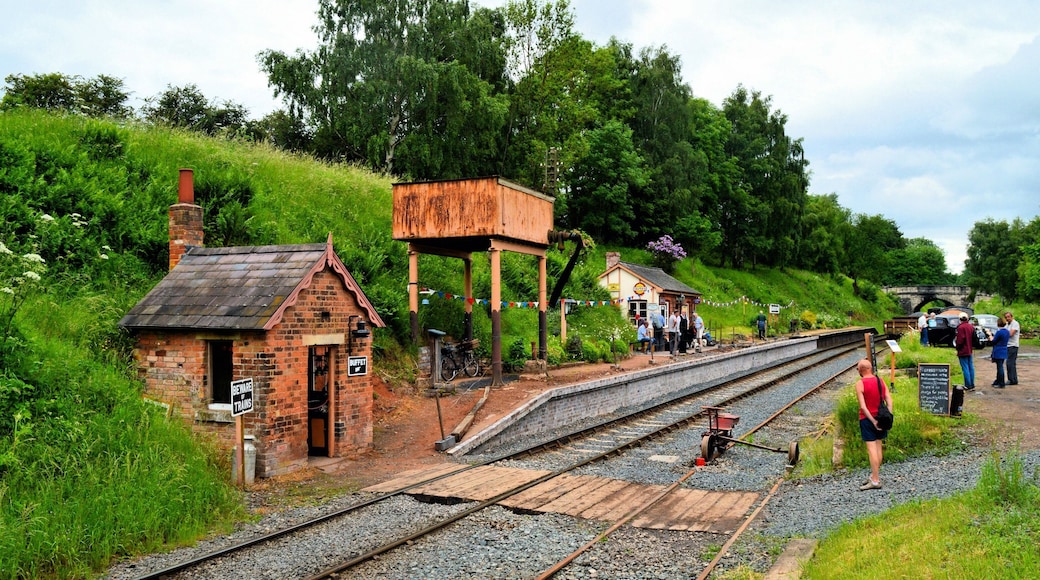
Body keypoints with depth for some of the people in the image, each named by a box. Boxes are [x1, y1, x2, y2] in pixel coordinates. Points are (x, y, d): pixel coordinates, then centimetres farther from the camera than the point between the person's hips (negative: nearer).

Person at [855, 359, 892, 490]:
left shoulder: (860, 384, -13)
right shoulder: (881, 381, 4)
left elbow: (863, 406, -19)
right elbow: (889, 401, -1)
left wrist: (873, 421, -16)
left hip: (867, 419, -6)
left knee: (871, 448, -6)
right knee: (878, 446, 15)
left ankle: (875, 481, -6)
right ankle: (875, 475, 24)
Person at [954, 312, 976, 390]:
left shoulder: (961, 327, -18)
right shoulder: (971, 327, 8)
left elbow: (960, 340, -21)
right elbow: (974, 338, 14)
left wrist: (957, 346, -4)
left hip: (963, 351, -8)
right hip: (970, 351, 8)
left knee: (965, 368, -5)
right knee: (971, 367, 13)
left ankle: (968, 385, -4)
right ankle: (972, 384, 19)